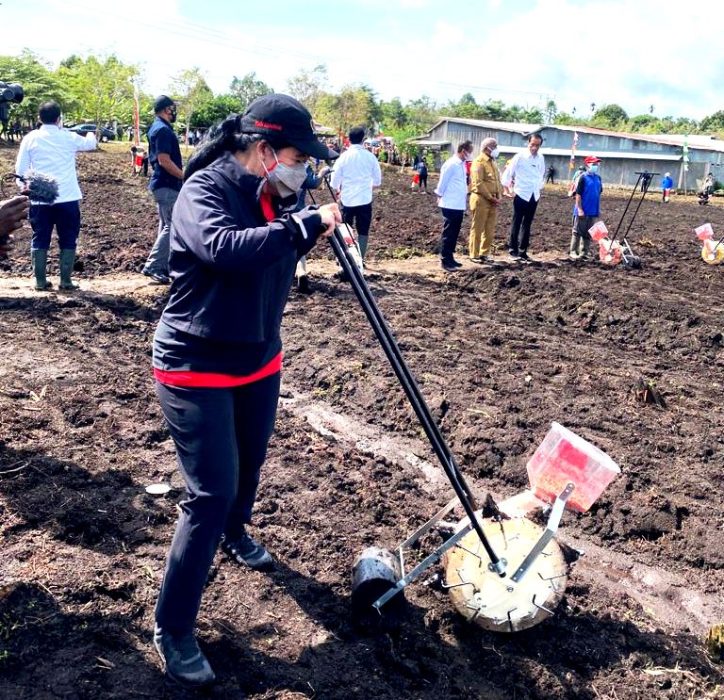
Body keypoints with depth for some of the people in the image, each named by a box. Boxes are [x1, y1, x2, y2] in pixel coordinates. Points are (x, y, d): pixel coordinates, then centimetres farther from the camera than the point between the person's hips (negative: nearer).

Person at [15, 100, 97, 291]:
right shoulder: (68, 137, -1)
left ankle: (40, 281, 10)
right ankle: (66, 280, 6)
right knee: (68, 240, 8)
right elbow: (91, 143, 20)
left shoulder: (31, 138, 0)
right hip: (67, 198, -1)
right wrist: (91, 135, 43)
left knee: (40, 240, 10)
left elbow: (20, 169, 0)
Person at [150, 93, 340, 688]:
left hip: (259, 359, 8)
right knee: (212, 492, -8)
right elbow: (226, 247, -41)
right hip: (197, 367, -8)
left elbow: (278, 254, 11)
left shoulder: (270, 195, 3)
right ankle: (173, 629, 8)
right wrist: (304, 226, -32)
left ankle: (235, 535, 55)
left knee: (249, 461, 24)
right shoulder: (204, 191, -21)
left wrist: (314, 223, -7)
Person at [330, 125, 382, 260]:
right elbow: (378, 180, 5)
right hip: (365, 199, 0)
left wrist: (339, 190, 20)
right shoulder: (370, 156, -3)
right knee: (363, 232, 8)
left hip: (347, 200, 0)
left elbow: (335, 181, -1)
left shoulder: (343, 157, -5)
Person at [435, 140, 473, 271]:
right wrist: (440, 197, -2)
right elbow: (442, 182, -11)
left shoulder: (462, 164, 13)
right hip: (450, 205, -9)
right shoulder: (451, 164, -15)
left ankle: (450, 258, 21)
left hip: (459, 205, 9)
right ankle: (445, 261, 1)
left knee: (454, 233, 13)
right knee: (448, 233, -3)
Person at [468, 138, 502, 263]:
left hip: (493, 201, 8)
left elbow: (498, 181, 20)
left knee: (490, 230, 10)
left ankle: (484, 253, 19)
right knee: (477, 229, -2)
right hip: (481, 200, -8)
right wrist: (490, 197, -15)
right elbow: (478, 183, -17)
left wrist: (498, 197, 5)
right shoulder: (479, 162, -9)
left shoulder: (493, 162, 18)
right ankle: (474, 255, 4)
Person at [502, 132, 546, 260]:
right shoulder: (520, 157, -8)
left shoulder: (541, 158, 7)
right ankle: (513, 248, 8)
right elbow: (508, 173, -7)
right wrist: (509, 190, -9)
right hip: (521, 194, -5)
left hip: (534, 196, 5)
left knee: (527, 224, 9)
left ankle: (522, 250, 16)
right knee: (517, 222, 1)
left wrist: (539, 188, 14)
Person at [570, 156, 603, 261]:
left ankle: (585, 252, 19)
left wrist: (598, 209, 14)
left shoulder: (598, 178, 9)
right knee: (578, 232, 0)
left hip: (594, 212, 6)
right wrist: (579, 209, -16)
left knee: (588, 233, 11)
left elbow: (599, 194, 16)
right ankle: (573, 252, 5)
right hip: (583, 211, -6)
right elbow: (578, 194, -12)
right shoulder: (583, 177, -9)